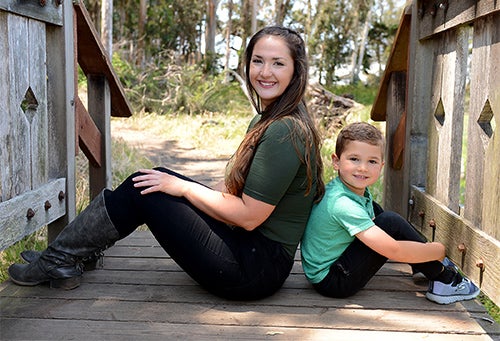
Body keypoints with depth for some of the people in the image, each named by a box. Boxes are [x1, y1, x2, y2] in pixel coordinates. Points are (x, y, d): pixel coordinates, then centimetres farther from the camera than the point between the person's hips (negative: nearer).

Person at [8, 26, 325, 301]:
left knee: (142, 190, -9)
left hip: (257, 268, -9)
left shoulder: (284, 132, -21)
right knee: (155, 180, 9)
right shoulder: (267, 121, 11)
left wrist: (183, 188, -12)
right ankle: (66, 258, 18)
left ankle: (58, 263, 9)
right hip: (252, 250, 9)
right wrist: (181, 185, 5)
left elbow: (249, 216, -21)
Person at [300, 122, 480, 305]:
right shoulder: (343, 205, -29)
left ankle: (423, 265, 16)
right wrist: (438, 250, -15)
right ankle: (442, 281, -5)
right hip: (331, 281, -10)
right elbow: (393, 250, -31)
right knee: (391, 223, -19)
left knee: (375, 210, 15)